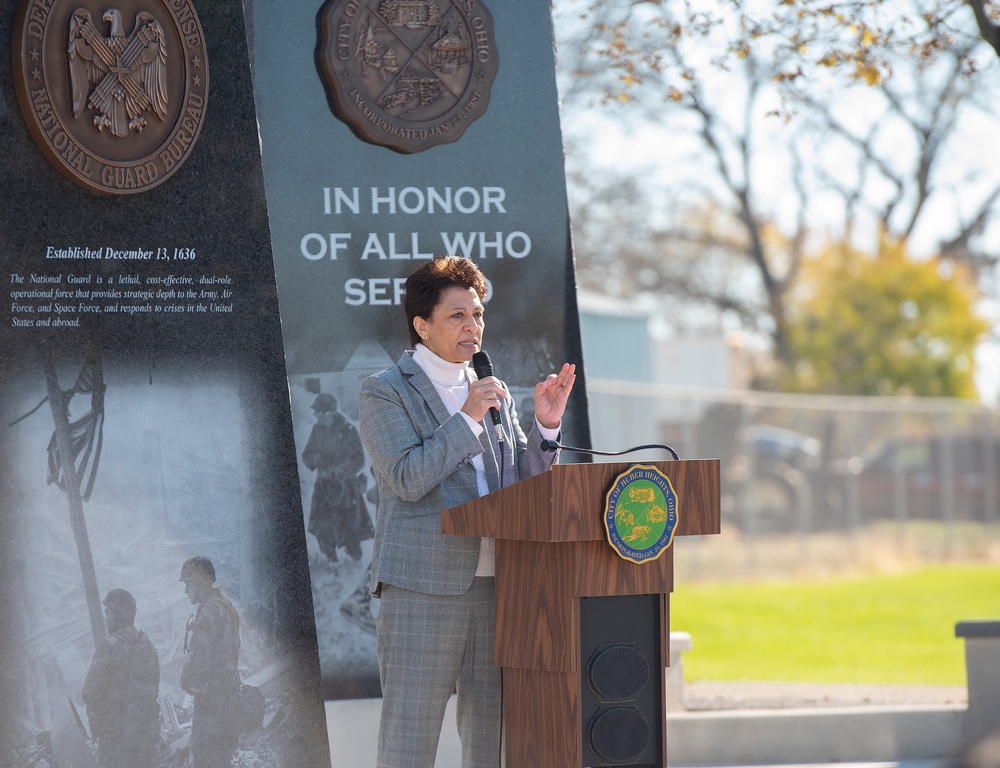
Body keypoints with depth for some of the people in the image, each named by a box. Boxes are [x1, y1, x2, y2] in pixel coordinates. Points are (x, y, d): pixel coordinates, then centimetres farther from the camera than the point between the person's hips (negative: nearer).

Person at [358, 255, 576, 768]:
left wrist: (545, 424, 0)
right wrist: (468, 418, -13)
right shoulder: (385, 392, 0)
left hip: (494, 582, 6)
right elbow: (407, 479, -13)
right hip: (423, 585, -6)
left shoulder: (493, 393, 19)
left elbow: (524, 484, 16)